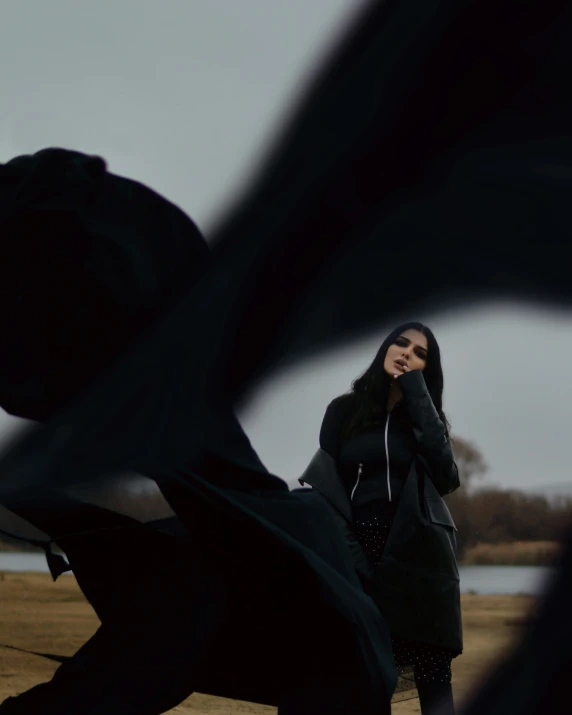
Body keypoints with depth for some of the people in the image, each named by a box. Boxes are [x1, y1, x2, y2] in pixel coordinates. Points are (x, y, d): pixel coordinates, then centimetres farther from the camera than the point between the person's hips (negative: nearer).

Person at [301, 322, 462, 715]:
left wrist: (414, 389, -7)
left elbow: (445, 476, -9)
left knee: (432, 673, -6)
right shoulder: (344, 410, 10)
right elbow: (325, 483, 3)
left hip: (416, 554, 0)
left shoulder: (426, 416, 11)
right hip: (358, 553, 0)